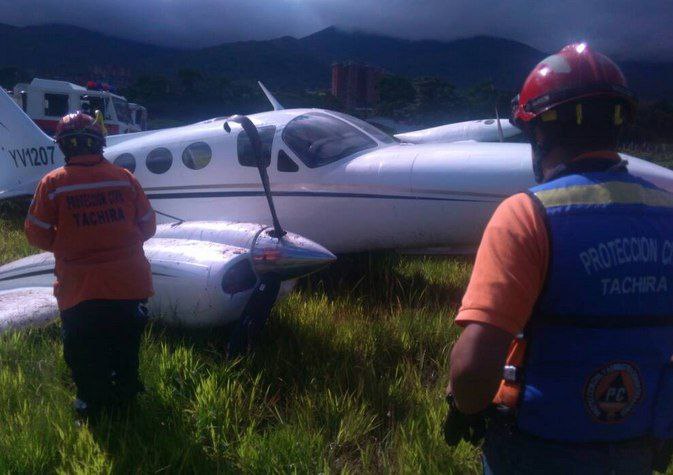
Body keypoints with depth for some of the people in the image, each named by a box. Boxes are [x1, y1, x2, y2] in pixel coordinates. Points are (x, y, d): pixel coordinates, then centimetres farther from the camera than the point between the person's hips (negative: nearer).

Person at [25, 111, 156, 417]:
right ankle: (125, 390, 37)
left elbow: (37, 234, -5)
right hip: (128, 282, 3)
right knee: (125, 342, 24)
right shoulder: (124, 178, -5)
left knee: (83, 349, 18)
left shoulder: (53, 183, -11)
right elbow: (148, 226, 3)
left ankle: (93, 399, 29)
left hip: (79, 288, -2)